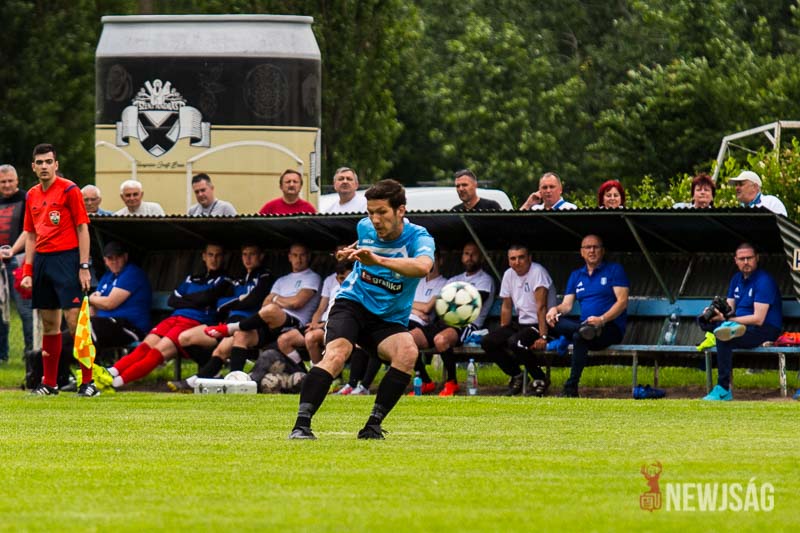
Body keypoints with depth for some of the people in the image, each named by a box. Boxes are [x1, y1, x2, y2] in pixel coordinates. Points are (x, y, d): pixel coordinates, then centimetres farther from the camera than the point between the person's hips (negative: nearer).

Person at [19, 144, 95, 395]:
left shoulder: (69, 190, -4)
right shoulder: (32, 195, 14)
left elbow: (82, 229, -6)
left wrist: (84, 267, -11)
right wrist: (28, 271, 10)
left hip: (66, 259, -6)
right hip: (42, 260, 6)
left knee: (74, 321, -11)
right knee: (49, 324, 9)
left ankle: (88, 381, -9)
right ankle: (49, 382, 14)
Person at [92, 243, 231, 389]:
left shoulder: (222, 281, 12)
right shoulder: (191, 279, 30)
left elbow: (205, 299, -5)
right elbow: (171, 300, 19)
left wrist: (184, 300, 9)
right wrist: (193, 301, 4)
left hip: (195, 323, -6)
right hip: (174, 318, 6)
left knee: (160, 350, -27)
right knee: (146, 346, -20)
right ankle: (112, 372, -40)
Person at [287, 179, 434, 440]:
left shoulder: (418, 238, -16)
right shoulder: (365, 227, -1)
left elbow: (423, 266, -43)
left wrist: (378, 259, -51)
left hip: (389, 320, -1)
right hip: (352, 303, 1)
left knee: (407, 352, -32)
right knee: (336, 355, -29)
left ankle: (373, 425, -21)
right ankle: (301, 425, -35)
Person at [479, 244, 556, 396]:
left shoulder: (537, 272, -16)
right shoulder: (509, 275, 8)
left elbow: (541, 307, -22)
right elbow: (506, 307, 17)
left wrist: (543, 337, -26)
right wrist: (502, 334, 12)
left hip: (540, 325, -8)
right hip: (521, 323, 8)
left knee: (515, 342, -33)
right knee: (487, 342, -6)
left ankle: (540, 379, -12)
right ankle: (516, 376, 9)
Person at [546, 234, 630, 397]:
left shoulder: (614, 270, 5)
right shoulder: (576, 276, 21)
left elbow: (622, 302, -6)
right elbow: (567, 305, 11)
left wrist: (601, 319, -21)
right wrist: (556, 309, -14)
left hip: (611, 327, -5)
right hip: (584, 322, 5)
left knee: (579, 337, -36)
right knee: (551, 322, -19)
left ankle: (571, 389, -34)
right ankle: (585, 329, -41)